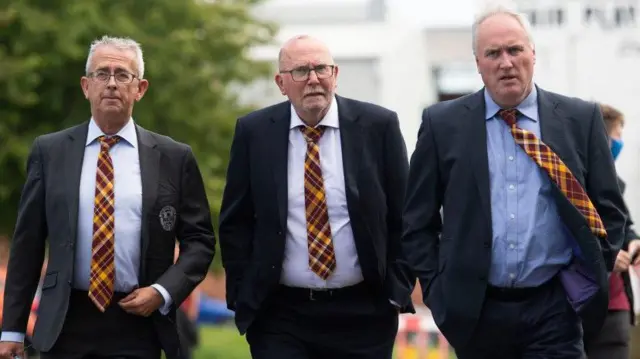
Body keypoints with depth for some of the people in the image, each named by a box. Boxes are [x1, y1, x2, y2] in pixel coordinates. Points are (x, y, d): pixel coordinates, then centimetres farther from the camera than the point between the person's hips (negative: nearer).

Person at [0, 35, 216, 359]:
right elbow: (27, 242, 6)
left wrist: (164, 292, -8)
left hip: (138, 324, 0)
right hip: (65, 323, 0)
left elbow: (199, 239, 8)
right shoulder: (49, 151, 5)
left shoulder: (174, 158, 4)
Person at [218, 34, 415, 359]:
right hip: (279, 317, 0)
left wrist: (398, 291, -2)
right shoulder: (254, 132, 1)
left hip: (363, 316, 0)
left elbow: (403, 218, 3)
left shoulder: (378, 125, -1)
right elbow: (235, 223, 6)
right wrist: (242, 296, 0)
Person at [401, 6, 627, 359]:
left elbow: (609, 210, 8)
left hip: (554, 308, -1)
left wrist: (588, 278, -1)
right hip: (474, 309, 1)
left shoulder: (581, 119, 4)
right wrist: (436, 289, -1)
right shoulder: (443, 124, 4)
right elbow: (418, 219, 7)